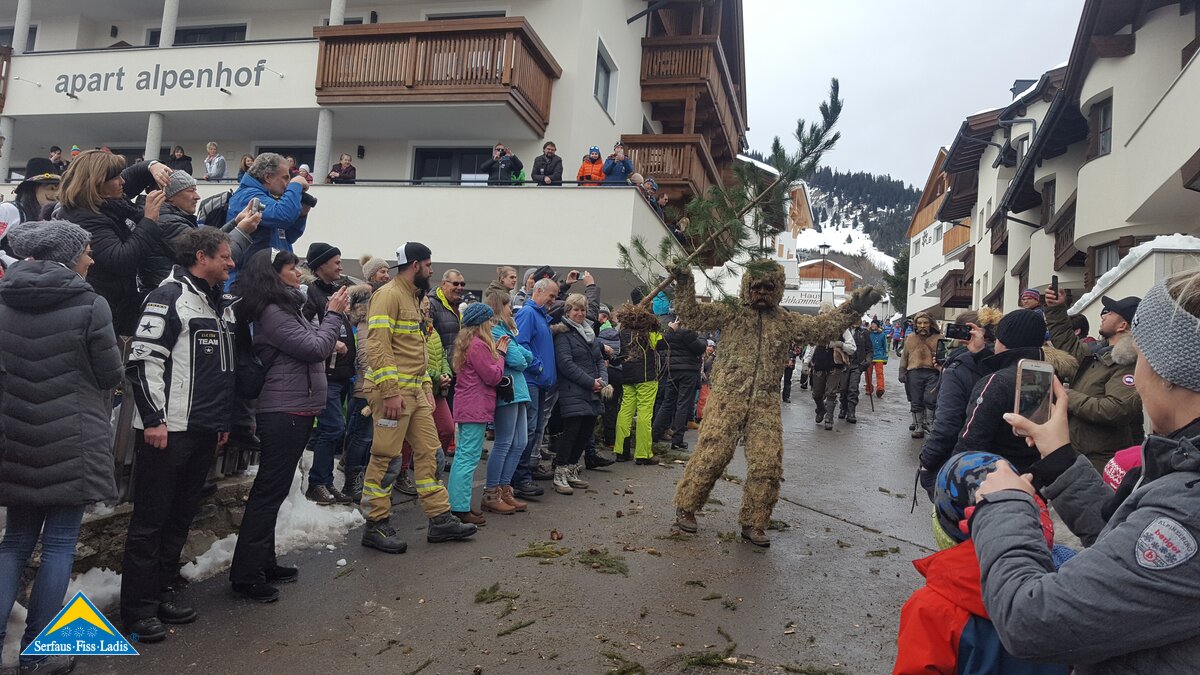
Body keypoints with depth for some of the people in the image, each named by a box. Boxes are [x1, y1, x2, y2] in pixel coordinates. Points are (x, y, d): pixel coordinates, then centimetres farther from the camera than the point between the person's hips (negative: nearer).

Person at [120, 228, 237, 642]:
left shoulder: (222, 305, 16)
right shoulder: (170, 297, -11)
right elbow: (143, 360, -17)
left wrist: (224, 420, 20)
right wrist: (154, 418, -17)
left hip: (204, 430, 8)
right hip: (169, 429, -8)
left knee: (181, 516, 14)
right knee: (150, 519, 1)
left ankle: (162, 590, 26)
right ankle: (137, 608, 11)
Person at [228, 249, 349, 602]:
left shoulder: (287, 307, 14)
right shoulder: (272, 312, -15)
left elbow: (313, 346, 16)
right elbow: (315, 348, -17)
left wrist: (333, 313, 8)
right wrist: (334, 314, -6)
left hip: (294, 410, 10)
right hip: (285, 411, -10)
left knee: (272, 490, 16)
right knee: (270, 491, -5)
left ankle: (263, 563, 27)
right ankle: (246, 575, 4)